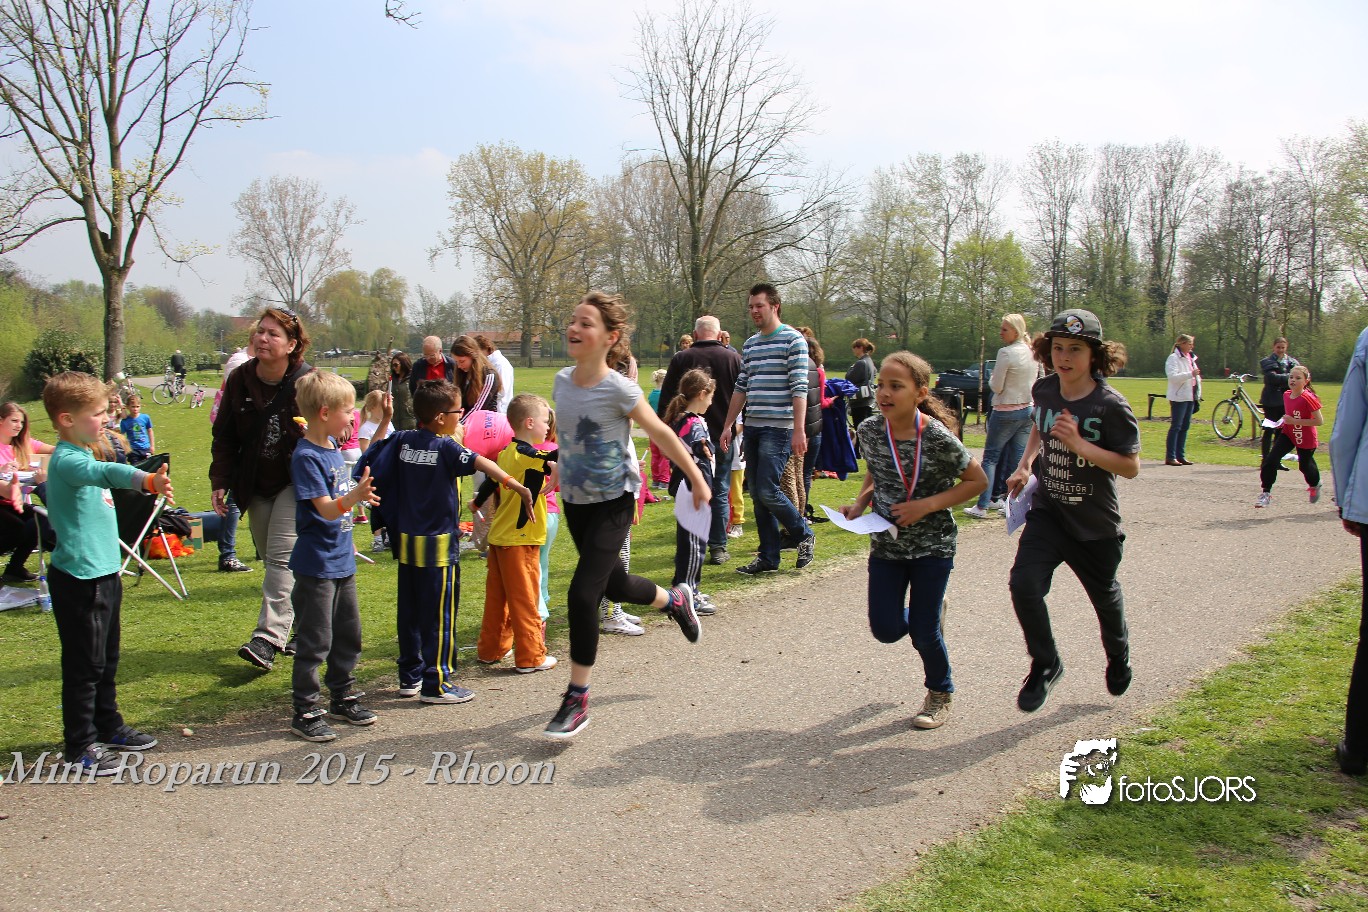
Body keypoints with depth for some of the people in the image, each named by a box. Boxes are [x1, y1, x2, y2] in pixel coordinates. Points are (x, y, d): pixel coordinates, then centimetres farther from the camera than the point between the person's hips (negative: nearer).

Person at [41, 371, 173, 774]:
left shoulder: (82, 454, 13)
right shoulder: (66, 460, -20)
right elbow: (104, 472, -41)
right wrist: (147, 480, -61)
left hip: (102, 573, 10)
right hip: (79, 579, -10)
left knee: (106, 660, 20)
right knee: (84, 664, 0)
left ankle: (107, 726, 34)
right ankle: (79, 745, 11)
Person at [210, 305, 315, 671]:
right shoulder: (239, 381, 0)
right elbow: (224, 436, 6)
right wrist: (220, 482, 1)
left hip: (295, 481, -5)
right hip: (255, 486, 5)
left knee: (282, 557, -15)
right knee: (271, 558, 11)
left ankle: (269, 638, -20)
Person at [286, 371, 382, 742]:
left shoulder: (332, 447, 7)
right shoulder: (306, 456, -19)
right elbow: (326, 508, -27)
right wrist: (353, 497, -43)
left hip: (341, 560, 9)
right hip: (317, 565, -9)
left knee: (348, 634, 17)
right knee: (315, 641, -1)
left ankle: (343, 697, 31)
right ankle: (305, 712, 10)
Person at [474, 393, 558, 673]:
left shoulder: (507, 453, 9)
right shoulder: (528, 455, -17)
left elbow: (491, 482, 23)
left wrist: (478, 503, 40)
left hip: (499, 536, 9)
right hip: (520, 540, -9)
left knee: (497, 596, 16)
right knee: (525, 599, -1)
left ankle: (491, 649, 26)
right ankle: (530, 657, 5)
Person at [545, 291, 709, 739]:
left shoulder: (618, 389, -20)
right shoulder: (562, 380, -2)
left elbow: (661, 433, -11)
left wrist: (697, 480, -6)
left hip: (612, 503, -7)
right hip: (573, 500, 7)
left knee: (582, 594, -14)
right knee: (612, 584, 20)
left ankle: (577, 700, 0)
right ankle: (675, 599, 51)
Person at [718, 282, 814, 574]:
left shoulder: (793, 340, -6)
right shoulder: (750, 344, 16)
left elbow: (800, 388, -13)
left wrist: (799, 430, -19)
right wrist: (728, 426, 14)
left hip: (778, 428, -7)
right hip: (752, 428, 7)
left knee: (767, 491, -13)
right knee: (757, 495, 7)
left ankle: (804, 535, 10)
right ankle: (768, 558, 15)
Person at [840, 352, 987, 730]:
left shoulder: (938, 438, -21)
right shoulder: (870, 431, -7)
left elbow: (978, 481, -10)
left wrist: (929, 505, -20)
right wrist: (860, 503, -7)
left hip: (932, 544, -4)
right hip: (886, 543, 4)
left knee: (923, 632, 0)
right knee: (886, 630, 3)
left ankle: (940, 694, 29)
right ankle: (930, 610, 38)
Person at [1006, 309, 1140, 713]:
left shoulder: (1110, 405, -19)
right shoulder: (1044, 390, -4)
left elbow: (1131, 467, -19)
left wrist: (1080, 444, -29)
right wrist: (1025, 465, 4)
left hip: (1095, 524, -2)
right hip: (1048, 510, 3)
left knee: (1104, 596, 19)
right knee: (1024, 583, -19)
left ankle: (1118, 655, 52)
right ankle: (1045, 664, 3)